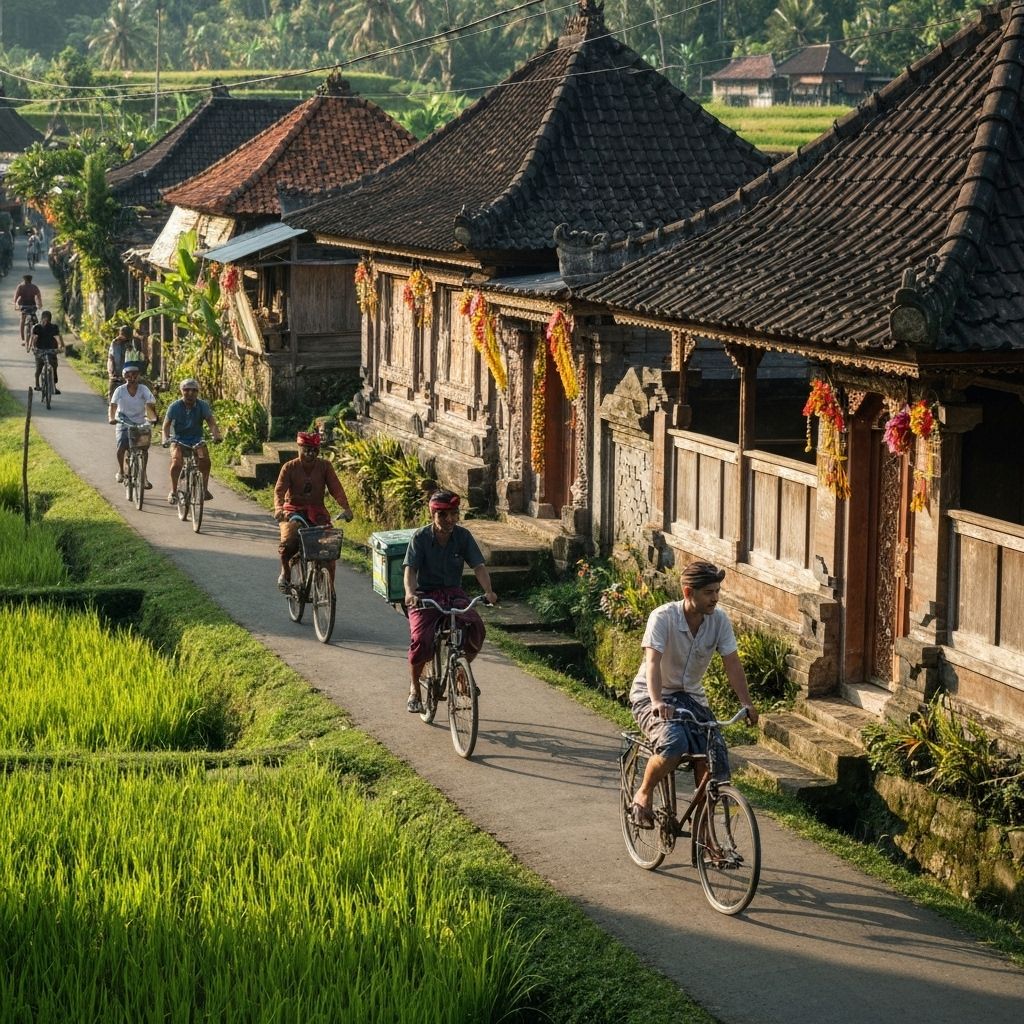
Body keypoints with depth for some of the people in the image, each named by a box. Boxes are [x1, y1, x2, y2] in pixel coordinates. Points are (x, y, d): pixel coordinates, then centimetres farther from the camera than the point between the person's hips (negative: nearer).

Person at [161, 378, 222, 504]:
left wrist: (216, 435, -34)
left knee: (205, 459, -23)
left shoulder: (203, 405, -8)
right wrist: (166, 439, -29)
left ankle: (205, 489, -6)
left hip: (197, 440, 1)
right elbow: (166, 425, -11)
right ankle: (173, 492, -8)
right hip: (180, 440, -1)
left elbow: (211, 422, -14)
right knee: (176, 462, -25)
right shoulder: (175, 406, -11)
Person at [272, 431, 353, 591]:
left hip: (317, 512, 2)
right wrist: (279, 509, -36)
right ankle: (285, 572, 3)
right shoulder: (289, 467, -8)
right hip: (294, 510, -2)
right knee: (289, 541, -27)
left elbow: (336, 488, -11)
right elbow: (279, 490, -16)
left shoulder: (324, 466, -3)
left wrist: (346, 508, -27)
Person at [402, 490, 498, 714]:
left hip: (454, 593, 2)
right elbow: (410, 569, -20)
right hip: (425, 595, -2)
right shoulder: (421, 537, -10)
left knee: (475, 627, -27)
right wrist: (410, 593, -41)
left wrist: (488, 591, -31)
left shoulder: (463, 536, -4)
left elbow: (478, 566, -12)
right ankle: (415, 688, 3)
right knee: (421, 641, -26)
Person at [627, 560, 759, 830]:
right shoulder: (663, 617, -22)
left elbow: (732, 663, -8)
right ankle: (643, 795, -7)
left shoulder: (719, 620, -8)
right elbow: (653, 661, -32)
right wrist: (656, 701, -48)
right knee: (674, 743, -33)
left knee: (713, 756, -14)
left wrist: (747, 702, -22)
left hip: (691, 696, 5)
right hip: (652, 697, -5)